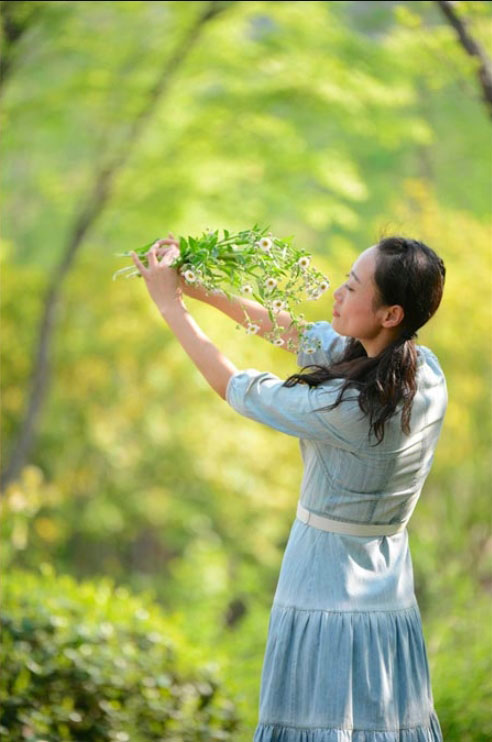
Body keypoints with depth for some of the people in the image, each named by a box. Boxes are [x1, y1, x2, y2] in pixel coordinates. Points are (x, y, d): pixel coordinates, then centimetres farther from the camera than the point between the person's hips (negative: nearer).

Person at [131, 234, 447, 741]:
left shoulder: (348, 407, -25)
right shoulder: (426, 372, -2)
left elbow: (230, 385, -11)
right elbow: (299, 333, 10)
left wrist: (171, 304, -1)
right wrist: (203, 290, 11)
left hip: (326, 607, -7)